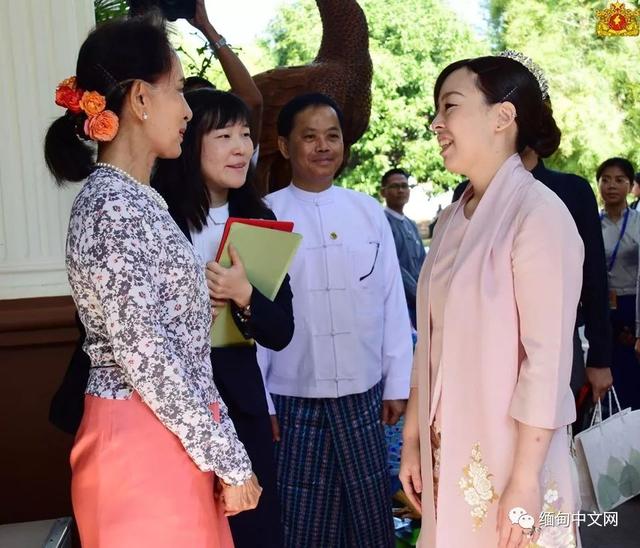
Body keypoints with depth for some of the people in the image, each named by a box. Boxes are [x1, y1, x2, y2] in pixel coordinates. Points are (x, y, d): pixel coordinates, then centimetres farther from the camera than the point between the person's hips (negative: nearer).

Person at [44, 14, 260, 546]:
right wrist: (230, 461, -15)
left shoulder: (132, 199, 11)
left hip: (169, 438, 9)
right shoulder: (115, 206, -18)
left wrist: (224, 448, 12)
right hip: (144, 444, -9)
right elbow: (144, 356, -22)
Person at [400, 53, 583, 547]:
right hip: (447, 453, 6)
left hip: (508, 453, -6)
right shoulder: (453, 219, 6)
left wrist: (525, 480, -17)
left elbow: (549, 358, -17)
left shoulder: (539, 213, -14)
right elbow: (432, 344, 9)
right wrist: (412, 440, 9)